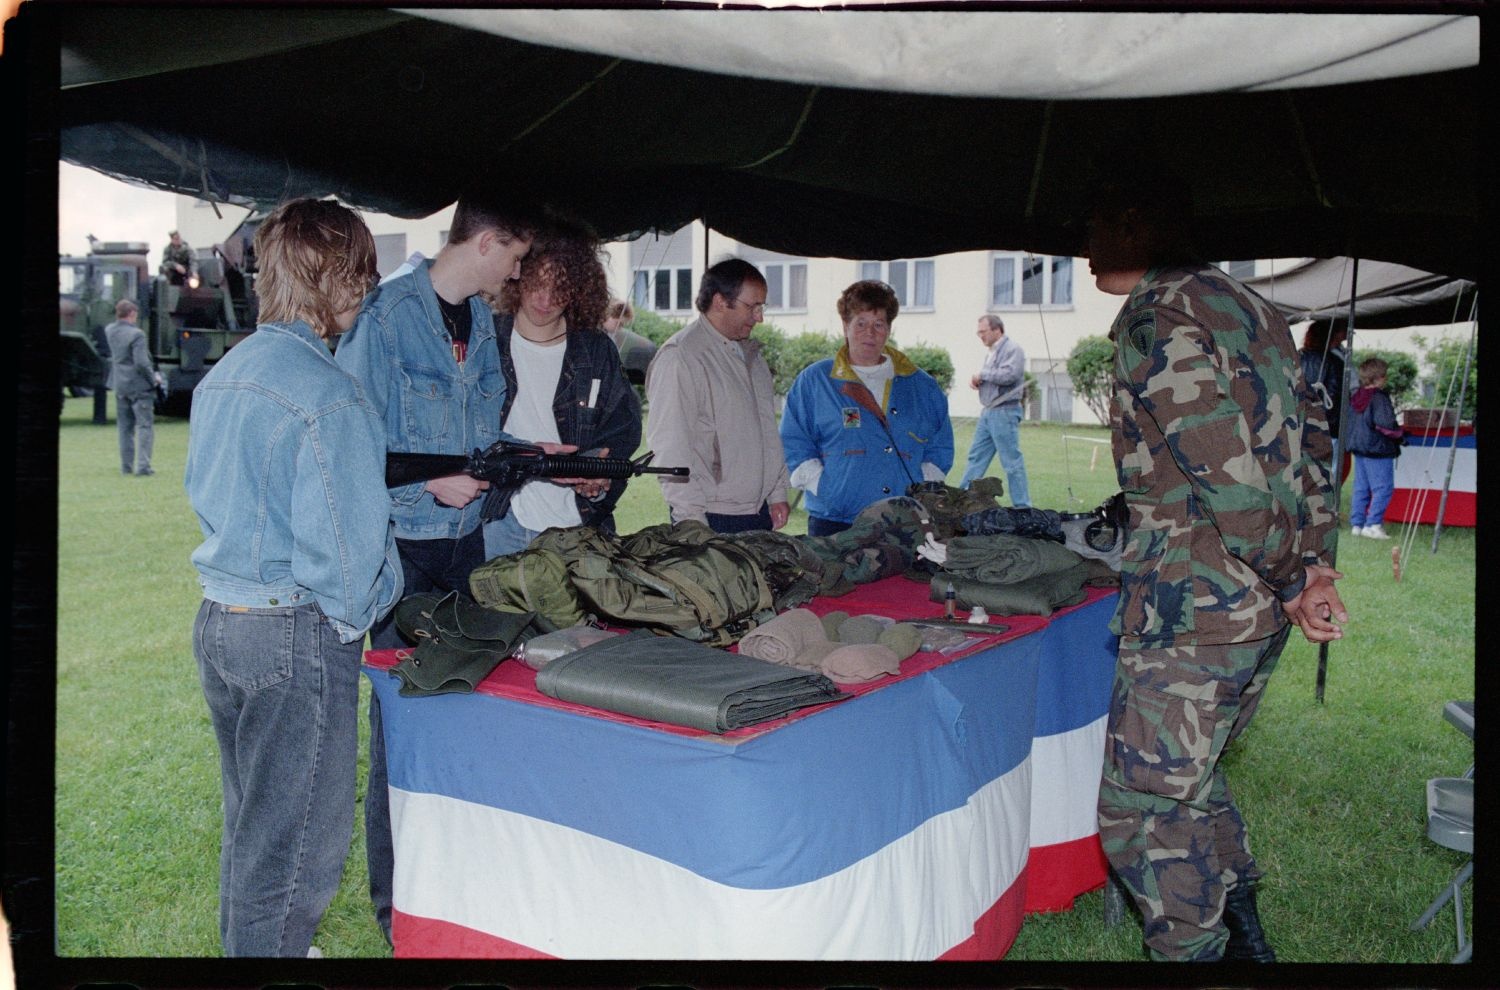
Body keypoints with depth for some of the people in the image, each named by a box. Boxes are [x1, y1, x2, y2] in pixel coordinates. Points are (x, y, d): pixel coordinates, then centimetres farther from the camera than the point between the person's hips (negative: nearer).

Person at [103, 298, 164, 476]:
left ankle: (126, 465, 16)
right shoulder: (136, 334, -18)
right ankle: (143, 465, -8)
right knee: (145, 425, -2)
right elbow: (142, 363, -20)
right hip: (139, 385, -7)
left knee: (125, 427, 13)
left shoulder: (110, 331, 2)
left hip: (120, 385, 7)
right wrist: (154, 378, -9)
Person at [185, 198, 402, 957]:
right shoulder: (326, 393, -19)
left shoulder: (220, 375, 8)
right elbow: (347, 536, -20)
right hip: (295, 635, -9)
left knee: (250, 825, 24)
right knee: (295, 843, 4)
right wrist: (353, 616, -1)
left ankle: (247, 945, 40)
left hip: (218, 621, 9)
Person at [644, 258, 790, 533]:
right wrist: (692, 521, -19)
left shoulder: (750, 353, 16)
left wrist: (777, 494, 17)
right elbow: (671, 446, -17)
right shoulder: (680, 357, -12)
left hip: (761, 511, 8)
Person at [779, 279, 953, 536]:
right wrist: (827, 491, -7)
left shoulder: (921, 386, 15)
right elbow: (794, 445, 3)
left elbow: (940, 449, 17)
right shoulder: (814, 381, 7)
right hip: (834, 522, -2)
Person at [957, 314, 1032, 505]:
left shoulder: (1013, 349, -10)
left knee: (1012, 461, -5)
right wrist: (976, 381, 6)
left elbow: (1009, 375, -24)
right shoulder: (992, 353, 17)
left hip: (1004, 412, -9)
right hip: (988, 411, 9)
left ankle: (1022, 507, 0)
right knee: (976, 457, 11)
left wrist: (982, 374, -12)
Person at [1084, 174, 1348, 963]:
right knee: (1190, 776, 24)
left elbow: (1227, 474, -21)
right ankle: (1241, 935, 35)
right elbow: (1307, 438, 12)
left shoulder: (1157, 320, -14)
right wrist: (1313, 563, 7)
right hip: (1257, 603, 10)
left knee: (1142, 810, 0)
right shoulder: (1239, 303, 15)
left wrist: (1289, 579, -10)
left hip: (1195, 606, -10)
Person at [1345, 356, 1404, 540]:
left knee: (1360, 488, 13)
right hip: (1378, 449, -8)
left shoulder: (1355, 397, 9)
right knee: (1383, 487, -4)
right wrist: (1400, 434, -6)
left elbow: (1349, 421, 18)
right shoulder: (1379, 398, -16)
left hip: (1358, 448, 9)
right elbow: (1386, 424, -22)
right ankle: (1372, 524, -9)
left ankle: (1356, 524, 13)